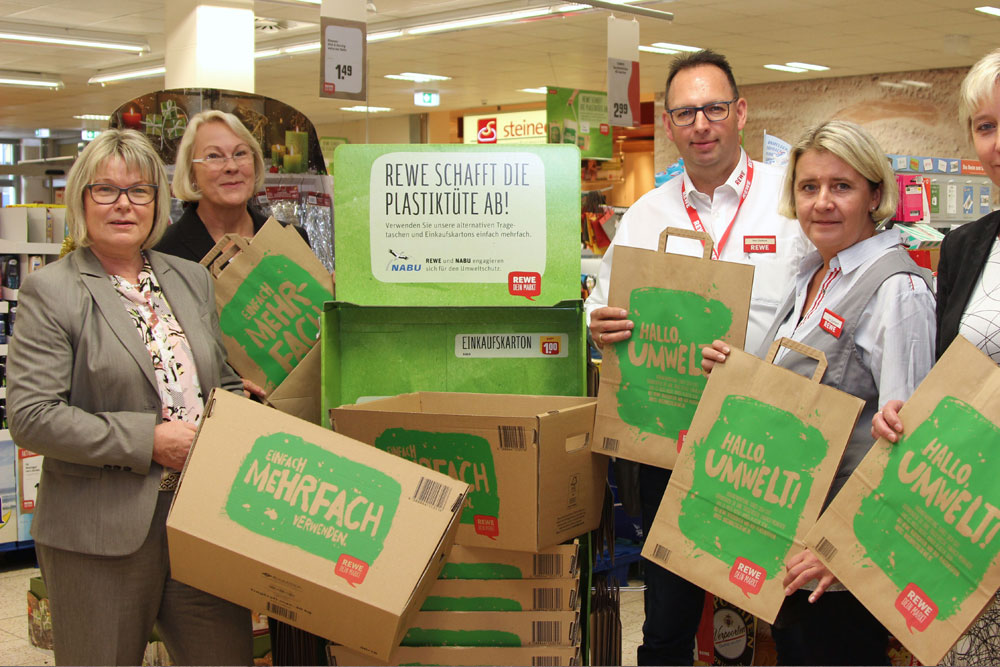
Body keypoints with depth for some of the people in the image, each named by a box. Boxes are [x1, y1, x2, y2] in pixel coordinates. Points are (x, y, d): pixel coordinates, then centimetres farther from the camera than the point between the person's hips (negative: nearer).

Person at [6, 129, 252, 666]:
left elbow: (228, 382, 21)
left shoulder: (192, 280, 13)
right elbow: (30, 417, -13)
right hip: (101, 535, -4)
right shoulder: (50, 290, -5)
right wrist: (148, 440, -16)